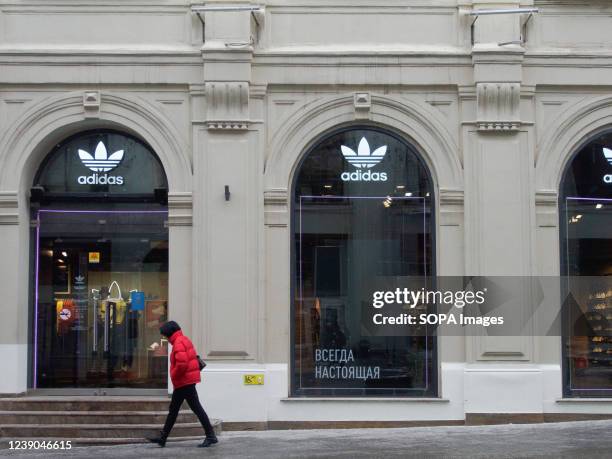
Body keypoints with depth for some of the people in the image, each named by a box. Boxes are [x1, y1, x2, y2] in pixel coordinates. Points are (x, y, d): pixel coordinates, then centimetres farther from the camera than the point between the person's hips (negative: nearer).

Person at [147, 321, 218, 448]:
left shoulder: (178, 343, -16)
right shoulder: (184, 340, 16)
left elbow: (182, 363, -28)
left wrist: (174, 376, -13)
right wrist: (176, 377, 15)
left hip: (185, 381, -11)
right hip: (186, 381, 11)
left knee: (196, 408, -8)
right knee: (173, 409, 14)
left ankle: (211, 436, -5)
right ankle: (163, 437, 20)